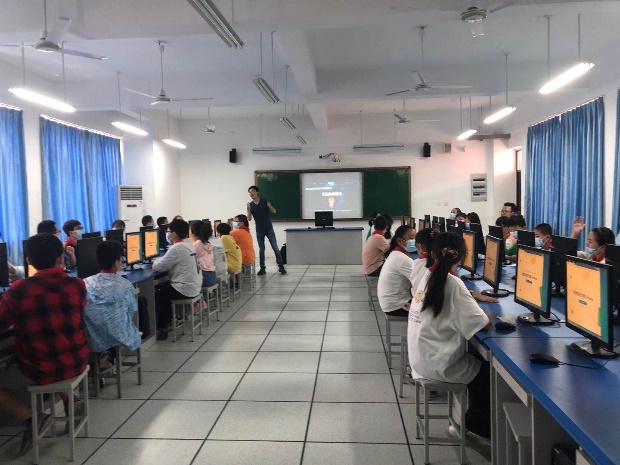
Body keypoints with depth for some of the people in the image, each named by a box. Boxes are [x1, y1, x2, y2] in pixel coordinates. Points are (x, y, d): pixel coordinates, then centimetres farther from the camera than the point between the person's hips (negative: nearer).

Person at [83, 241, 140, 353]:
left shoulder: (85, 284, -7)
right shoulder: (125, 285, -13)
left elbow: (83, 313, 3)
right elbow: (133, 311, -2)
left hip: (93, 340, 3)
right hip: (120, 338, -3)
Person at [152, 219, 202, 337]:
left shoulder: (177, 248, -20)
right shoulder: (189, 244, 9)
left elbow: (158, 267, -14)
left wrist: (155, 262, 5)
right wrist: (159, 260, 6)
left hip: (185, 289, -9)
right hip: (194, 286, 9)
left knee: (157, 294, 6)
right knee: (163, 287, 22)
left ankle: (162, 328, 15)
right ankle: (169, 318, 28)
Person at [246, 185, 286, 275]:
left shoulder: (265, 202, -3)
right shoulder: (250, 205, 2)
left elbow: (274, 212, -1)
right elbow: (249, 219, -2)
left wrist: (270, 207, -22)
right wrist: (248, 209, -17)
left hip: (269, 228, -2)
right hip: (259, 230, 2)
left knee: (275, 247, -3)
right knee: (261, 249, 6)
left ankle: (281, 266, 2)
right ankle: (262, 268, 11)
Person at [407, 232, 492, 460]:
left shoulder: (424, 275, -1)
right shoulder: (453, 284, -21)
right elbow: (482, 324, -19)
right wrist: (487, 317, 2)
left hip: (421, 358, 7)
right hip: (439, 364, -7)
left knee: (478, 362, 22)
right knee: (490, 373, 12)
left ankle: (468, 424, 30)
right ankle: (478, 430, 26)